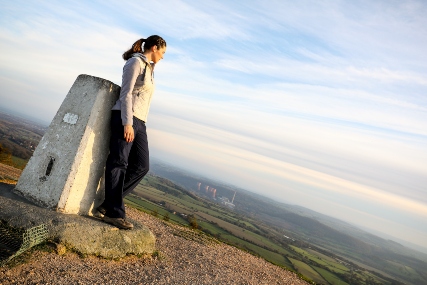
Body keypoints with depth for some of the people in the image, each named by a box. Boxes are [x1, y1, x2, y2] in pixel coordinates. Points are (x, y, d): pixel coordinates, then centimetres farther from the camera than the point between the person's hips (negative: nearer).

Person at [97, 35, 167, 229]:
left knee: (141, 166, 0)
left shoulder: (148, 68, 24)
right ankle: (114, 213, -5)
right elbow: (126, 94, -12)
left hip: (139, 122, 9)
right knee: (118, 163, -8)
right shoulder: (136, 62, -2)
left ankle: (108, 203, 6)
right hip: (125, 119, -9)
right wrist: (127, 123, -19)